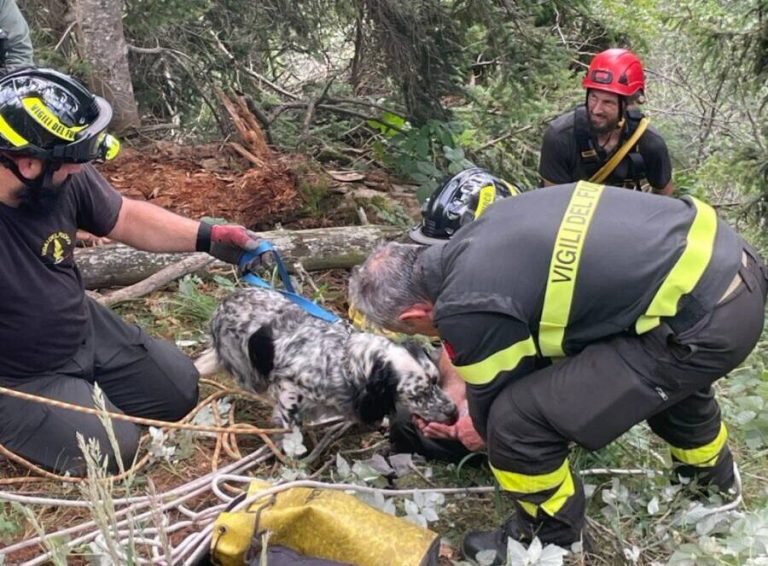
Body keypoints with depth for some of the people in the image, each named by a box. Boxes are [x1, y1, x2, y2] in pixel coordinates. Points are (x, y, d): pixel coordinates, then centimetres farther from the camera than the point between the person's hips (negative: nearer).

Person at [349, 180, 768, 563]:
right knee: (666, 367, 41)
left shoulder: (466, 308, -14)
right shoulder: (477, 240, 11)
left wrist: (496, 447, 26)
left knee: (516, 418, -6)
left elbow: (494, 397, 3)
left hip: (707, 323, -9)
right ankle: (710, 472, 67)